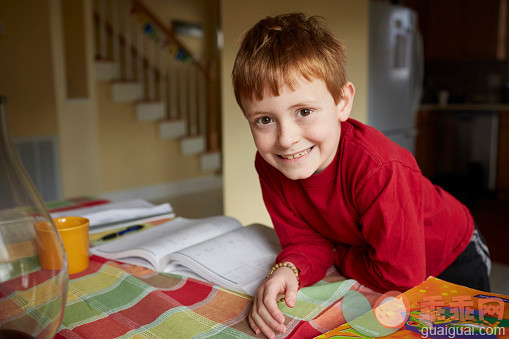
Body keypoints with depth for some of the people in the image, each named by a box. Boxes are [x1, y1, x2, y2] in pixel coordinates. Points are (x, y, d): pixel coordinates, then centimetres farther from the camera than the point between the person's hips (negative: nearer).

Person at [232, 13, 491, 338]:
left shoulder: (376, 167, -43)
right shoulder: (269, 165, -24)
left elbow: (401, 275, -37)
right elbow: (306, 240, -16)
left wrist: (338, 255, -23)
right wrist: (288, 270, -37)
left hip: (452, 263, -4)